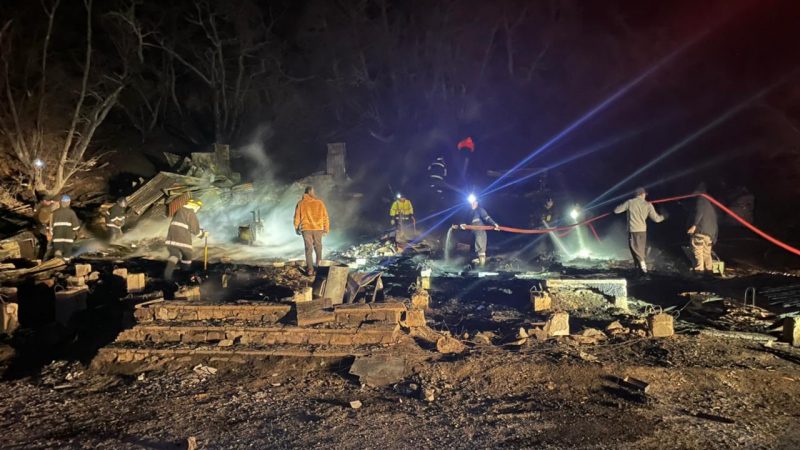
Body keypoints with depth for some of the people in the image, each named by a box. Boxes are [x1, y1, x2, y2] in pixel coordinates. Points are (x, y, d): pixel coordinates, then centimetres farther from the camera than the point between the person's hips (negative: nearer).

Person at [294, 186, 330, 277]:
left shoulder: (301, 203, 0)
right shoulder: (319, 203, 1)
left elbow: (297, 217, 2)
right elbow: (325, 217, 1)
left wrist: (297, 228, 15)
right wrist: (326, 229, 8)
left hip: (306, 228, -1)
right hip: (318, 228, 1)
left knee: (308, 248, 2)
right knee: (318, 246, 20)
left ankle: (310, 269, -5)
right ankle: (317, 263, 33)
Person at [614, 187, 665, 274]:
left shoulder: (630, 202, -2)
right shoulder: (648, 205, 2)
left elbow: (616, 211, 2)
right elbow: (656, 219, 4)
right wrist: (662, 217, 28)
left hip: (633, 230, -2)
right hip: (643, 230, 2)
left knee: (636, 249, 2)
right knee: (642, 249, 16)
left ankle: (642, 266, -5)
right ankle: (643, 266, 20)